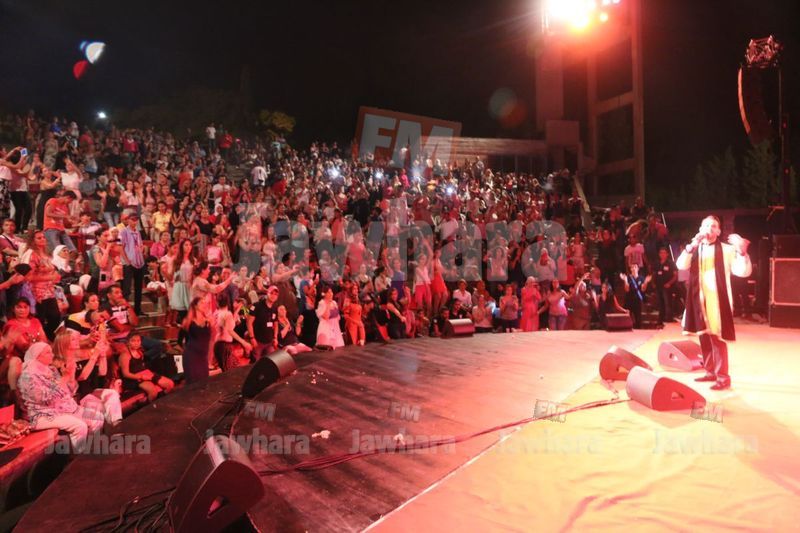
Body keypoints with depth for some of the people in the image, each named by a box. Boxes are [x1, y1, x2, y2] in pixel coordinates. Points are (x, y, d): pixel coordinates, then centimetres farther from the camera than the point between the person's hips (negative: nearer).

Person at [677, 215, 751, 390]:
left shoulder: (727, 250, 1)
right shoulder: (694, 249, 12)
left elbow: (744, 272, -10)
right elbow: (680, 265, -7)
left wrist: (742, 252, -27)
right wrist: (692, 245, -20)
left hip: (718, 300, -4)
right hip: (699, 300, 5)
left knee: (717, 337, -7)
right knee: (704, 336, 11)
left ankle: (723, 377, 0)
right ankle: (710, 372, 23)